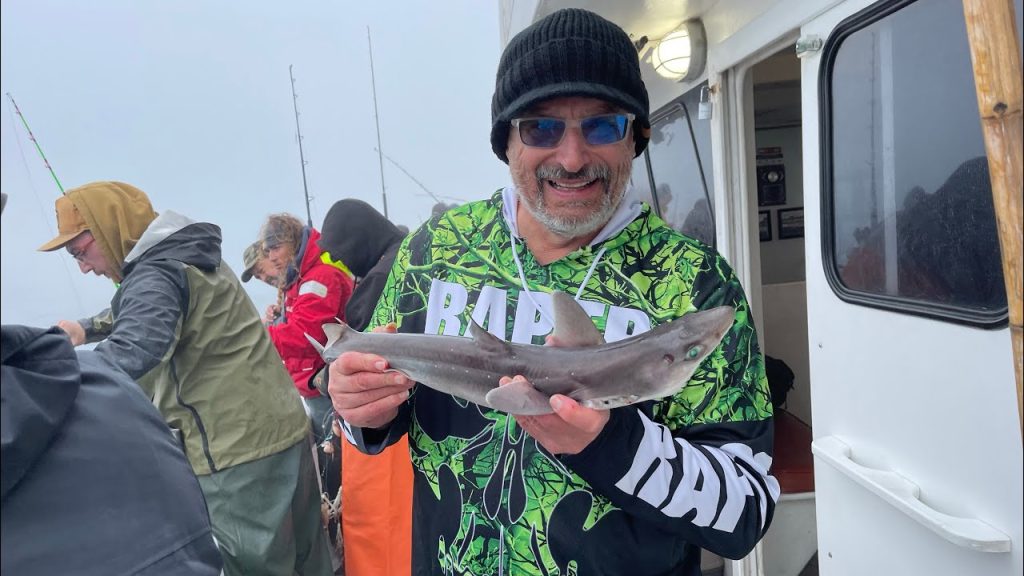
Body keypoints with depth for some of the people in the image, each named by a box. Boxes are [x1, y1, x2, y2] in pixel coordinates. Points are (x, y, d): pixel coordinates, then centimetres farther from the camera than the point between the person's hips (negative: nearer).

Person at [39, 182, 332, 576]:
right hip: (284, 429, 9)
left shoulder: (154, 274, -13)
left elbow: (130, 354, -31)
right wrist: (86, 329, 19)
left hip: (236, 449, -9)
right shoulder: (190, 257, 16)